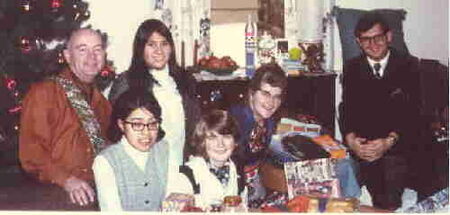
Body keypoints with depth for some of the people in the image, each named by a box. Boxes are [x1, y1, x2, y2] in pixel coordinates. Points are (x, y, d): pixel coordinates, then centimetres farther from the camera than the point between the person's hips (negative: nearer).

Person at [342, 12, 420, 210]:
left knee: (391, 204, -20)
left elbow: (412, 111, -3)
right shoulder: (351, 68, 13)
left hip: (397, 143, -2)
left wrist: (389, 141, -18)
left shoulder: (408, 65, 5)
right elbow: (347, 108, 6)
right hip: (365, 144, 2)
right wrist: (351, 138, -15)